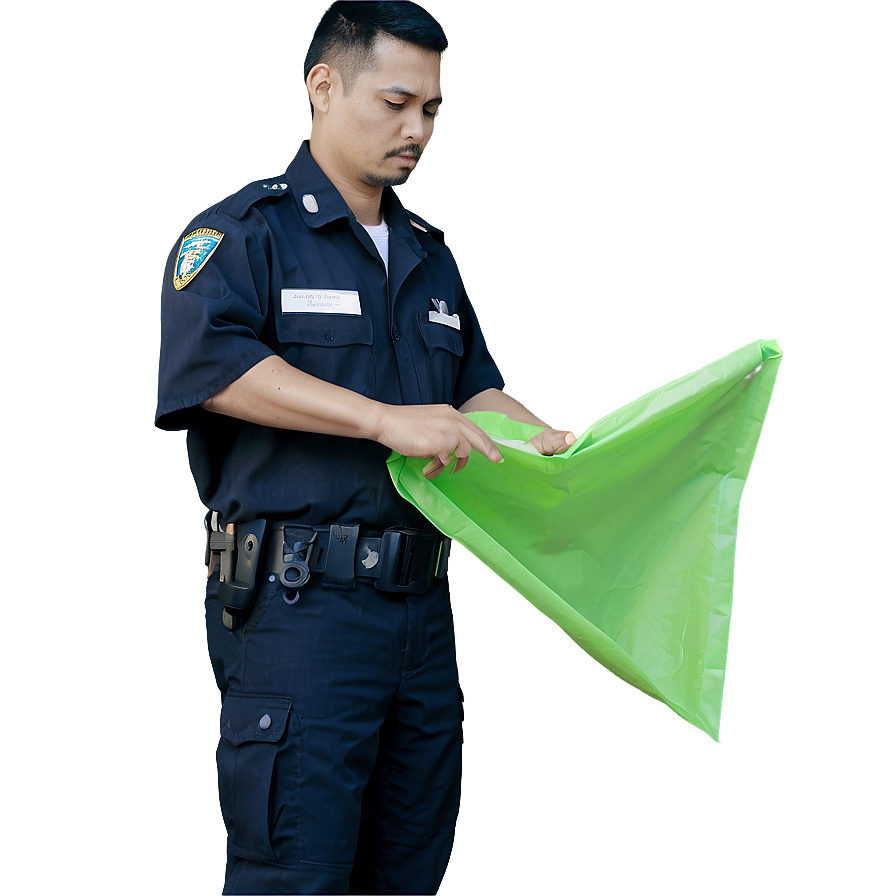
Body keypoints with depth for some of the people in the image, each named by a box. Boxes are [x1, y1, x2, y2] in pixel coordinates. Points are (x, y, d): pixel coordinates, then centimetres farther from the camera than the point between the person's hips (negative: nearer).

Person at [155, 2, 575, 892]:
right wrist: (388, 420, -23)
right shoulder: (245, 232, -2)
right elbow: (210, 362, -19)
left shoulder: (430, 259, 22)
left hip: (421, 605, 7)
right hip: (299, 606, -7)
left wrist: (544, 441, 3)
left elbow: (475, 385, 25)